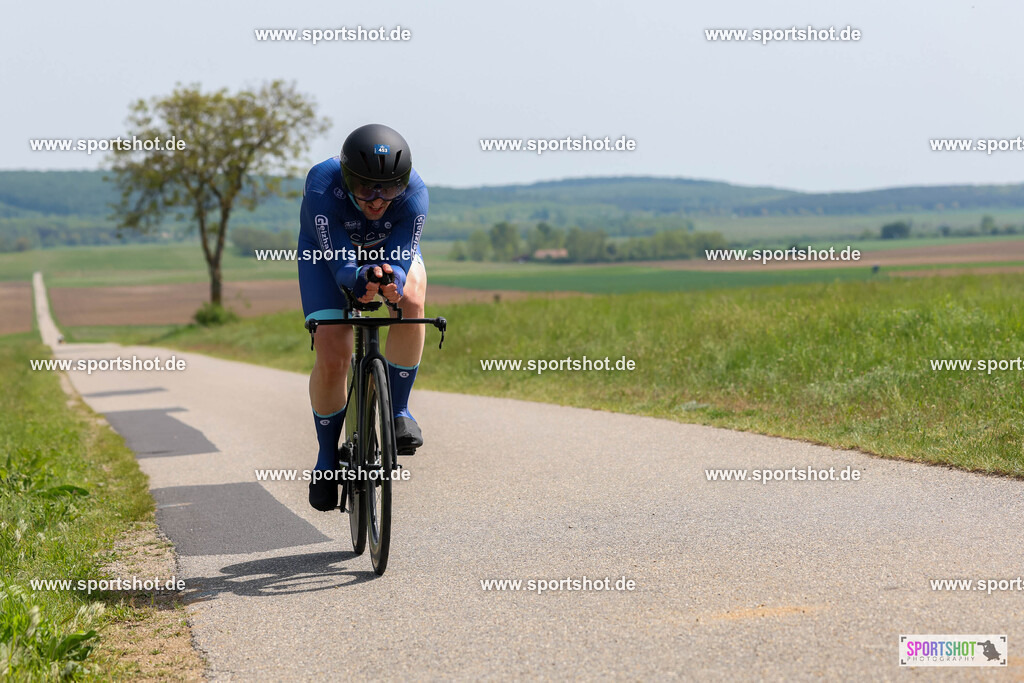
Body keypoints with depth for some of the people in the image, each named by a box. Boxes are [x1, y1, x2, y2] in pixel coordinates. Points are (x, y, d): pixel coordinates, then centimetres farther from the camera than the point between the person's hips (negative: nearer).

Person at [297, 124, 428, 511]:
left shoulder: (414, 195, -35)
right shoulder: (322, 187, -39)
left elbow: (400, 261, -38)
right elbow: (340, 266, -41)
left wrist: (391, 280, -61)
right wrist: (361, 280, -63)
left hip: (391, 248, 2)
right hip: (328, 250, -2)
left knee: (410, 301, -31)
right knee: (332, 358, -15)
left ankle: (398, 410, -12)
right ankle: (327, 457, 7)